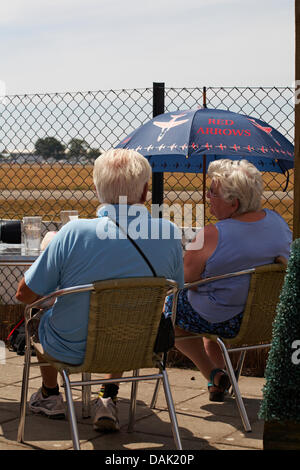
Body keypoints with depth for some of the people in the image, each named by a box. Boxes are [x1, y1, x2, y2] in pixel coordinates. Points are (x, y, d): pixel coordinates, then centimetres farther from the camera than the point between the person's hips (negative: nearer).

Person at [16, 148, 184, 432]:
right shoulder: (169, 233, -16)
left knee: (42, 314, 31)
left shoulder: (74, 233, -26)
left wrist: (52, 244, 4)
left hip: (70, 351, -2)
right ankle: (109, 399, 31)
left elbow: (25, 295, -14)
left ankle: (50, 395, 48)